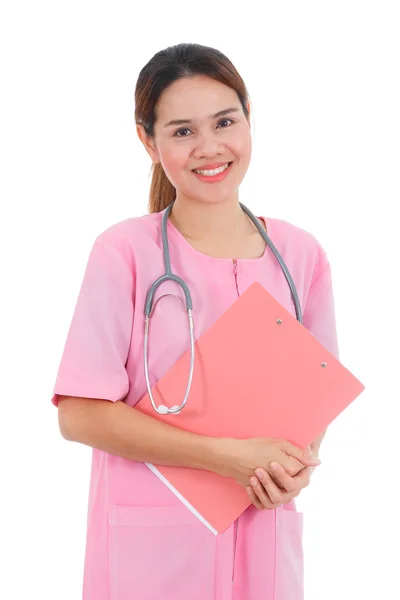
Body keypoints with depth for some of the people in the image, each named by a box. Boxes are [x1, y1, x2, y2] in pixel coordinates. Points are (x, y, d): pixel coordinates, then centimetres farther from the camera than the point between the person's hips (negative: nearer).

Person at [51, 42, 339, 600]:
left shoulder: (302, 254, 1)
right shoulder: (124, 251, -10)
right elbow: (80, 414, -13)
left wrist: (296, 465, -13)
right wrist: (231, 457, -18)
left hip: (264, 531, 3)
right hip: (151, 540, -3)